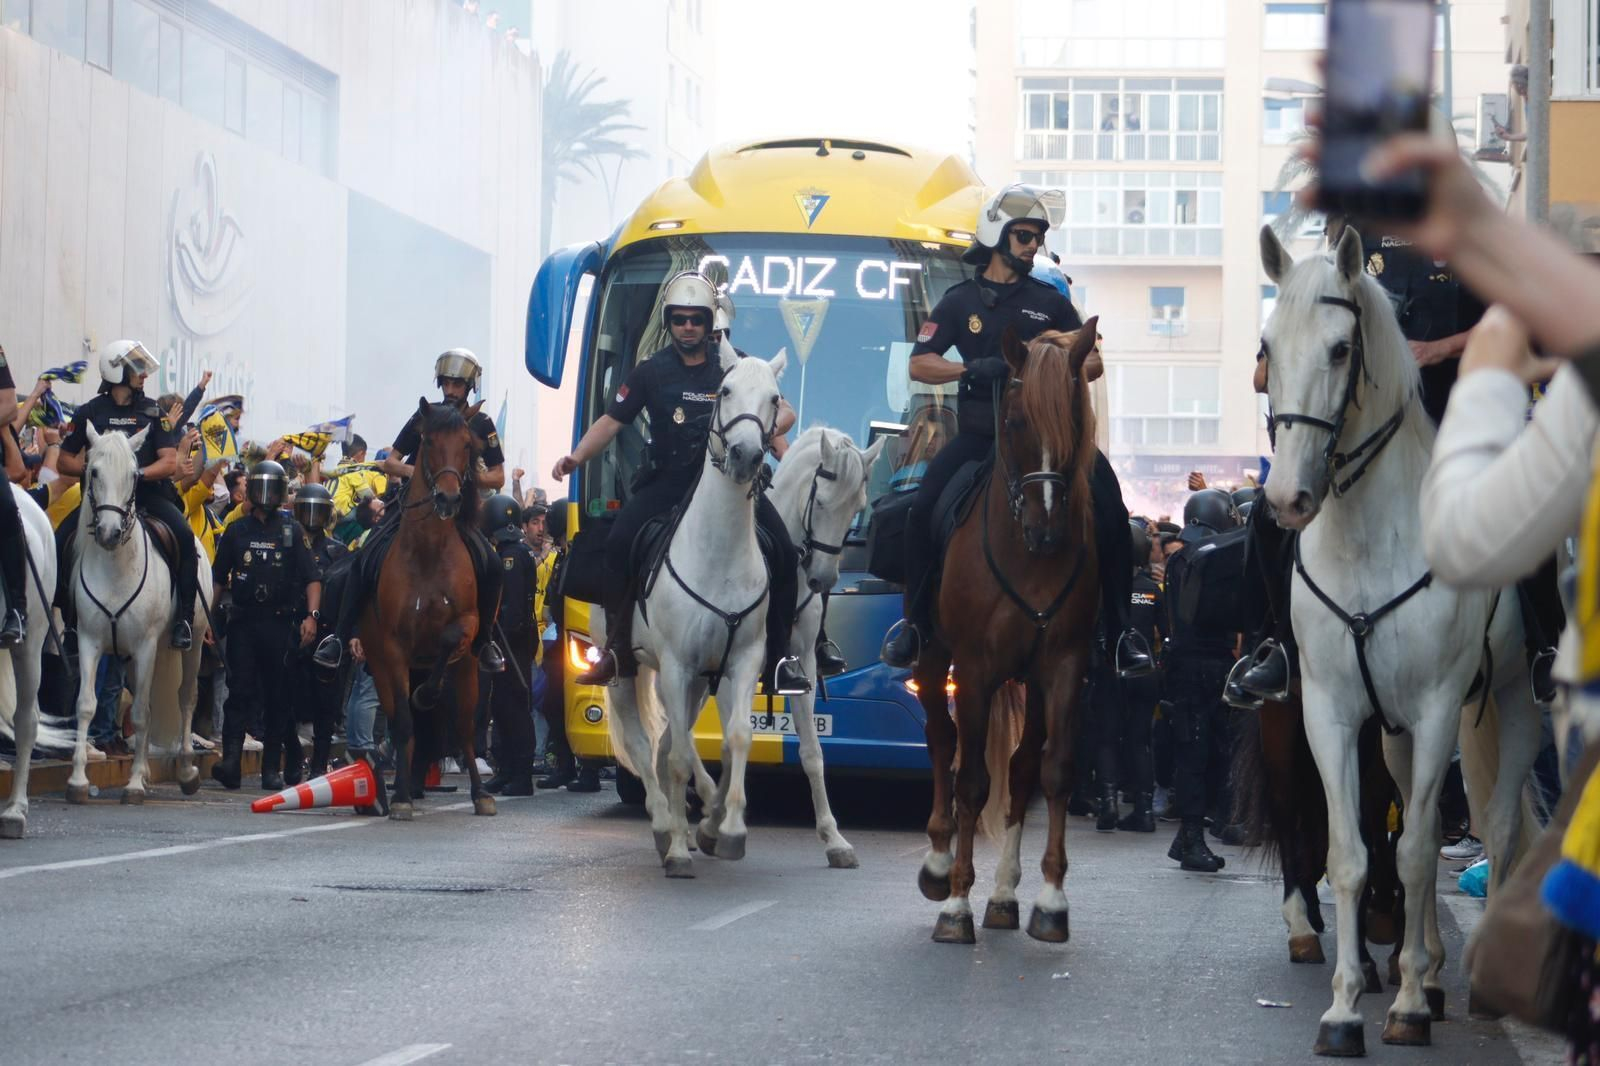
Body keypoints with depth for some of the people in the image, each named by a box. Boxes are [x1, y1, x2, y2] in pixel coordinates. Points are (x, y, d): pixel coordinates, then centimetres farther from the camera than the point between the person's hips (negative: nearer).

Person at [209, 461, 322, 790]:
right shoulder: (236, 532, 10)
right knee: (240, 691, -9)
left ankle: (273, 769, 9)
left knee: (277, 698, 4)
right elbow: (218, 580, 13)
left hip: (280, 624, -1)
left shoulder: (292, 531, 5)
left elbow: (311, 578, 0)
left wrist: (311, 615, -13)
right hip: (242, 623, 1)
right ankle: (230, 761, -18)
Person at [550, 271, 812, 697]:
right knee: (619, 545, -24)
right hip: (668, 481, 0)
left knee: (783, 552, -16)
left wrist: (770, 427, -19)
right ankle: (618, 651, -13)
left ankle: (779, 659, -5)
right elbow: (611, 421, 5)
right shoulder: (651, 372, 4)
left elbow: (783, 411, 5)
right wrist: (576, 457, -11)